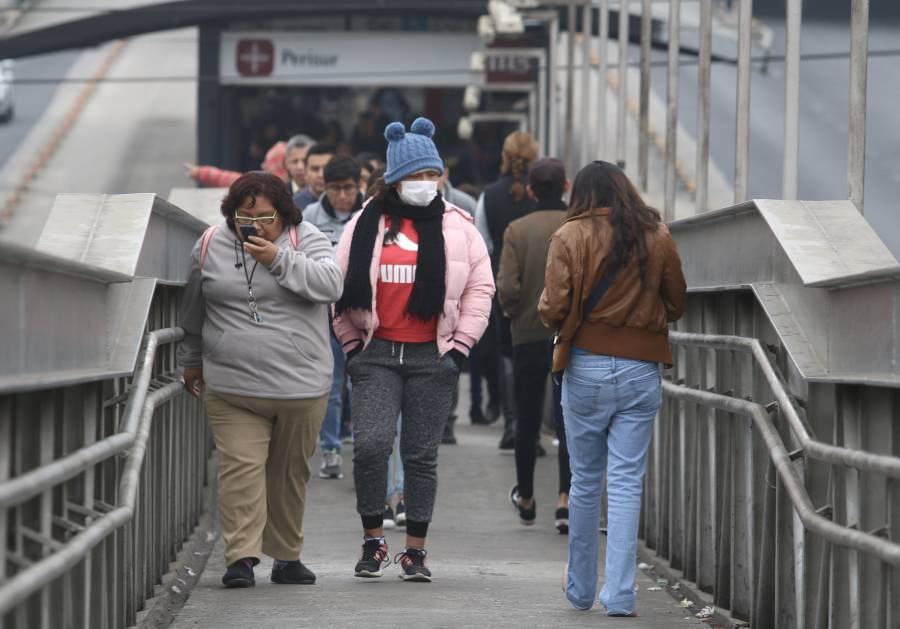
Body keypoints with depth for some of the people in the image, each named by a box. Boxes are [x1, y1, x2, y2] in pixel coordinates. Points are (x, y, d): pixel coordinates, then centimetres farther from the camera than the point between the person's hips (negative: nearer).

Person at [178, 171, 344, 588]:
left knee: (290, 472, 10)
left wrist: (279, 261, -23)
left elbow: (330, 284, -17)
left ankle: (286, 557, 22)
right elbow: (194, 311, 18)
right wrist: (192, 361, 25)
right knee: (240, 468, -11)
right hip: (232, 386, 0)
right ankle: (241, 557, -13)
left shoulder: (305, 240, 0)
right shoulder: (211, 247, 5)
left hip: (301, 385, 0)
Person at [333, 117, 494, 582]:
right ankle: (372, 540, 3)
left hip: (433, 356, 1)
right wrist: (352, 344, 5)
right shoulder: (367, 224, 4)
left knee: (421, 455, 4)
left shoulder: (456, 226, 6)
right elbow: (341, 286, 9)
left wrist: (460, 346, 2)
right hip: (376, 353, 0)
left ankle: (415, 551, 12)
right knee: (370, 444, -13)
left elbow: (480, 288, 9)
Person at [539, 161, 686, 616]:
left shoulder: (571, 236, -5)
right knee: (627, 483, 1)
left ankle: (580, 589, 22)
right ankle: (619, 594, -7)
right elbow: (676, 305, 11)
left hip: (587, 368, -1)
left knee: (585, 481, 11)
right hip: (641, 370, 1)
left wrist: (549, 314, 13)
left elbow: (553, 309, -9)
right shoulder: (657, 237, 3)